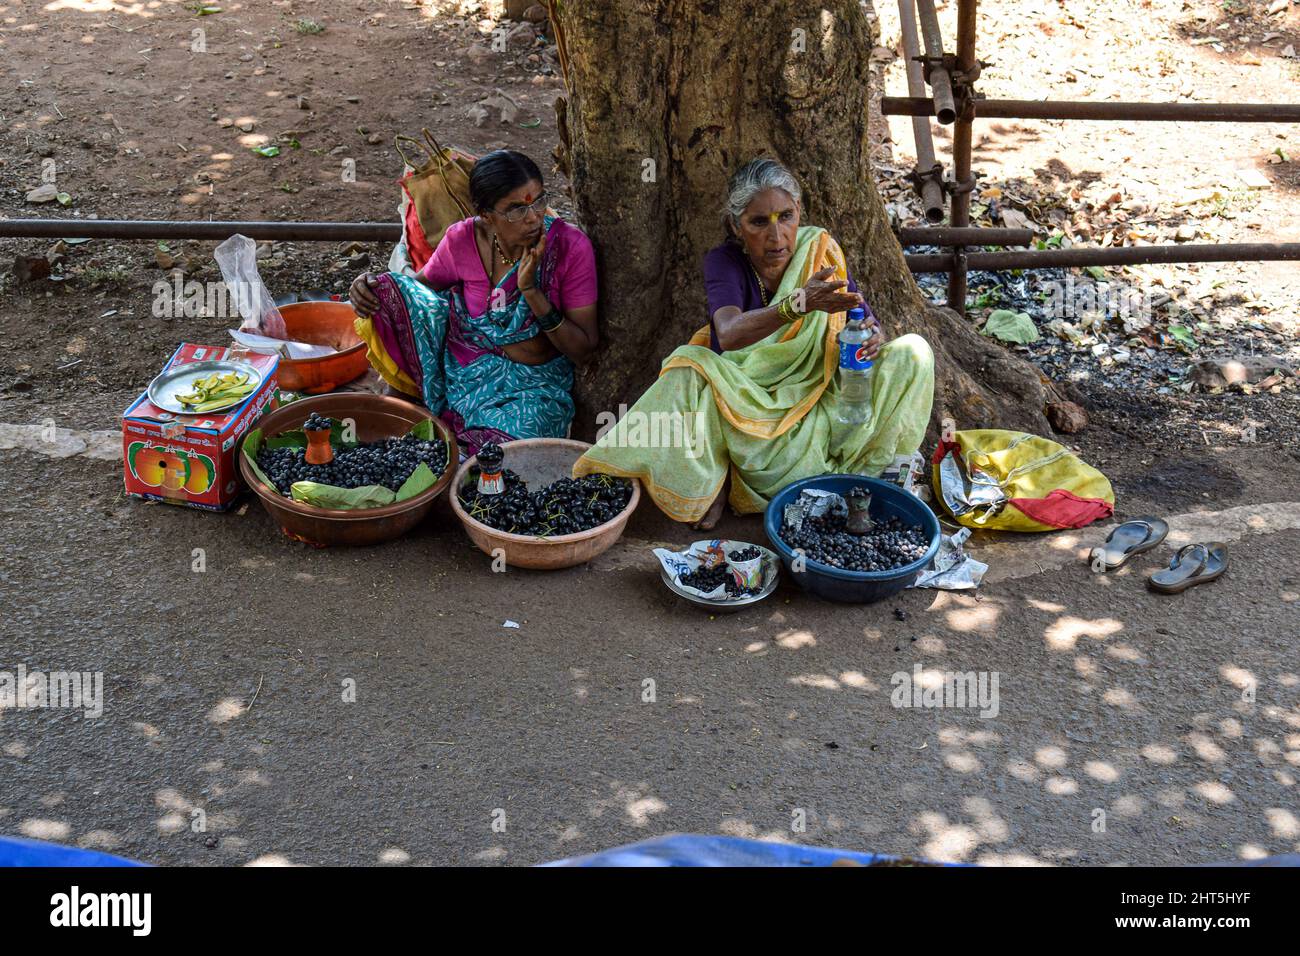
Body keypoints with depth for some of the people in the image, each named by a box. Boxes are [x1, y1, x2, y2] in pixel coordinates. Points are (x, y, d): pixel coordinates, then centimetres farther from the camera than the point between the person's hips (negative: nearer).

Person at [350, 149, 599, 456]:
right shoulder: (463, 239, -13)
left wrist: (531, 291, -29)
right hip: (463, 367, 2)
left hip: (532, 383, -2)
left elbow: (584, 351, -17)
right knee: (388, 291, -15)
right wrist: (373, 283, -12)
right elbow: (423, 283, 10)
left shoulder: (571, 246, -20)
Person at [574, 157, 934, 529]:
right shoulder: (725, 262, -12)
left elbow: (867, 325, -4)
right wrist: (799, 303, -50)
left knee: (912, 352, -17)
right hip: (746, 398, -2)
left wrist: (868, 339, -31)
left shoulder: (820, 251, -5)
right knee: (690, 367, -33)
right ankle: (717, 476, -14)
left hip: (818, 396, 2)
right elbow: (729, 335, -33)